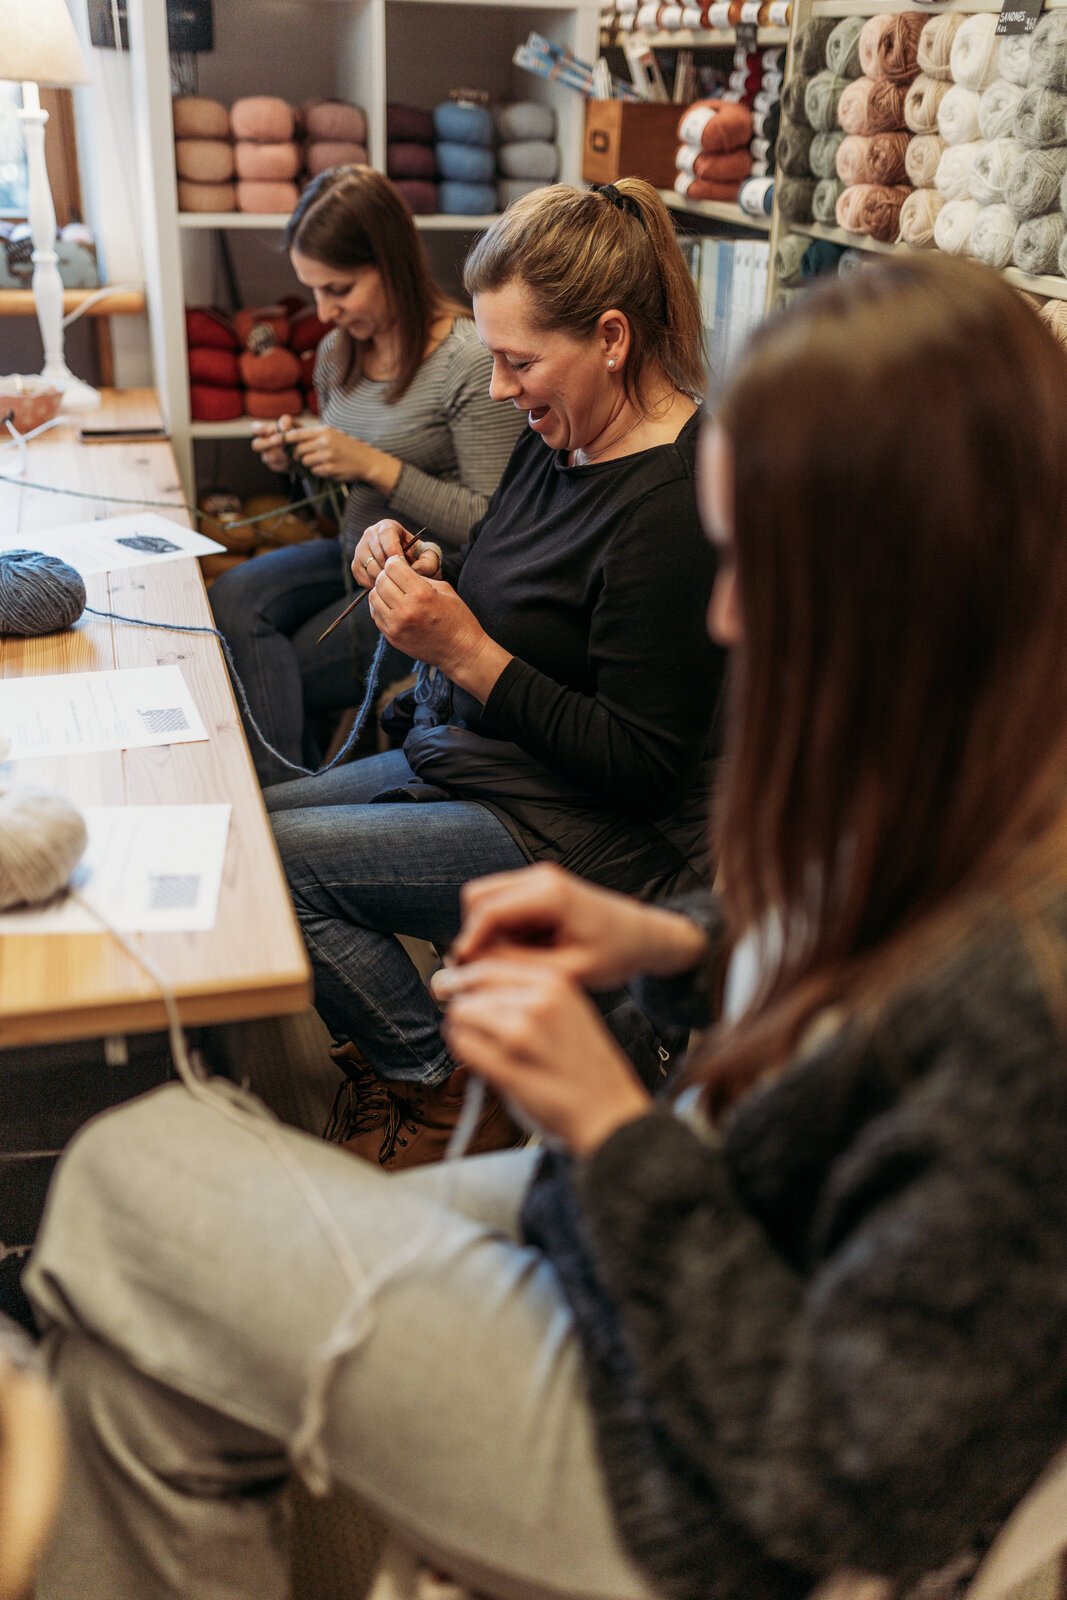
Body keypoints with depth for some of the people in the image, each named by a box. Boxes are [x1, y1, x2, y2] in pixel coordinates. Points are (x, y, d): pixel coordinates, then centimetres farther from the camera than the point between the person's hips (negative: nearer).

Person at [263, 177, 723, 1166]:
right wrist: (421, 577, -5)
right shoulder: (558, 437, 2)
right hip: (463, 761, 10)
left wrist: (465, 652, -24)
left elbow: (642, 767, -23)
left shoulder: (679, 502, -24)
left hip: (592, 839, -10)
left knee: (266, 863, -15)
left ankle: (446, 1093, 4)